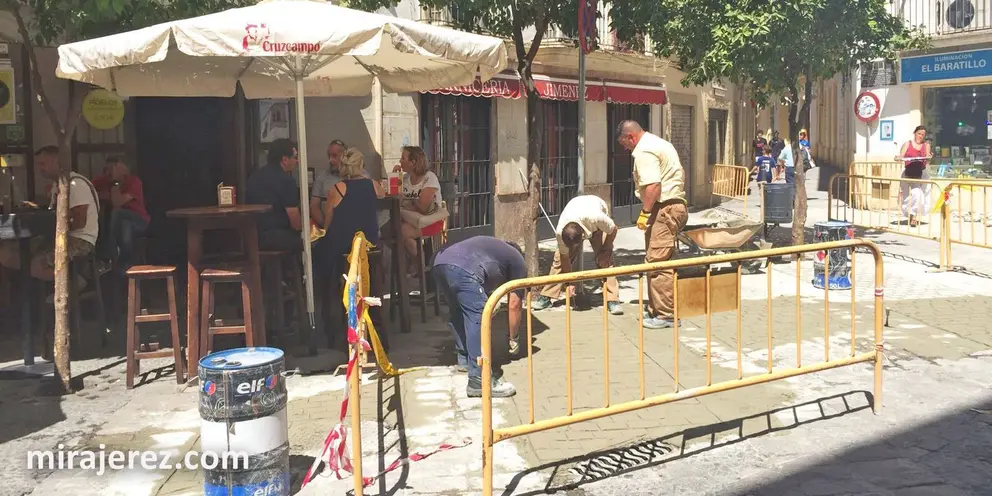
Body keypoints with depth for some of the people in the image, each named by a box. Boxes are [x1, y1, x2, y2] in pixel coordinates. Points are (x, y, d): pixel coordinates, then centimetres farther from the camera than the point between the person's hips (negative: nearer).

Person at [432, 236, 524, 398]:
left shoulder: (493, 246, 42)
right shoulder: (518, 261, 25)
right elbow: (514, 305, 22)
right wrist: (513, 339, 33)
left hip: (440, 261, 8)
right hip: (462, 269, -8)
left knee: (458, 312, 26)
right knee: (478, 319, -7)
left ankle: (465, 359, 38)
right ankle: (480, 380, -13)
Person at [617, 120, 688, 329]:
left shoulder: (644, 152, -13)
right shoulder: (660, 143, 20)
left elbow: (653, 185, -23)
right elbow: (680, 173, 26)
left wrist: (644, 212, -19)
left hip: (664, 209, -11)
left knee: (657, 263, -9)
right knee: (660, 262, 13)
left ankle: (665, 315, -6)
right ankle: (656, 311, 18)